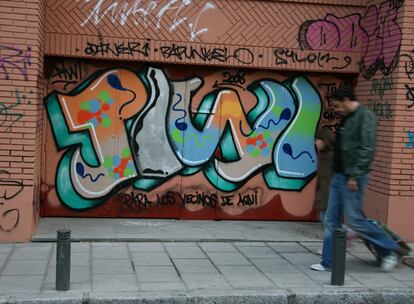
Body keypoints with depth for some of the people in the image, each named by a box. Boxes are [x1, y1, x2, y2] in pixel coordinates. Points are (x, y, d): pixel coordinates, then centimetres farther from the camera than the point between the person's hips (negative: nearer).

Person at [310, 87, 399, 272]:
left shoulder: (365, 116, -11)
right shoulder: (347, 118, 16)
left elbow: (367, 149, -19)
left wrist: (355, 176, -21)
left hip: (352, 178, -9)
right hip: (339, 176, 9)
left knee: (354, 219, -5)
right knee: (331, 220, 7)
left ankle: (389, 249, 13)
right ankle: (328, 262, 14)